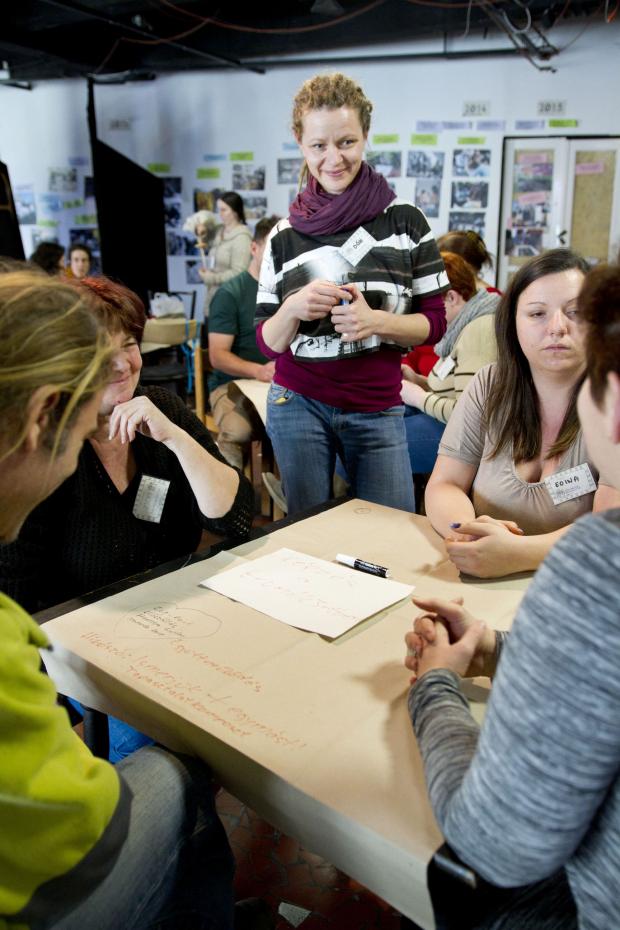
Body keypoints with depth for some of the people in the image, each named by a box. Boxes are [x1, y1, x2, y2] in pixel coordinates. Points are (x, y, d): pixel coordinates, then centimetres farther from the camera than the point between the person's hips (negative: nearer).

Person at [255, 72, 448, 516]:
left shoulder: (405, 220, -1)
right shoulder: (285, 235, 2)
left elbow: (435, 322, -1)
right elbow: (268, 343, 4)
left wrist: (376, 320, -19)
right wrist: (293, 309, -17)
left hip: (378, 411, 0)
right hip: (299, 406, 1)